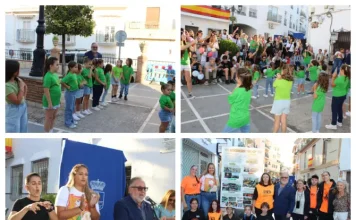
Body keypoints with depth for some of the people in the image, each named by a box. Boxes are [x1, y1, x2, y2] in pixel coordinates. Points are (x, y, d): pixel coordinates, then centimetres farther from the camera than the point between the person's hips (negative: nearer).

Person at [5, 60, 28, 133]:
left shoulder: (17, 79, -3)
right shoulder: (7, 85, -27)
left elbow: (25, 86, 20)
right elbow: (17, 101, -26)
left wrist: (24, 97, 7)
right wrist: (21, 87, -19)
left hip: (23, 107, 8)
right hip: (13, 110, -8)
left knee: (23, 129, 21)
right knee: (13, 131, 1)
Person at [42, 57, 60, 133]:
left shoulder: (55, 75, 7)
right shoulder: (48, 76, -21)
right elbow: (46, 91, -22)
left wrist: (59, 100, 18)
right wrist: (50, 103, -22)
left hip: (56, 101, 9)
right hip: (50, 101, -9)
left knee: (53, 117, 18)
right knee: (49, 118, 2)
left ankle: (51, 133, 31)